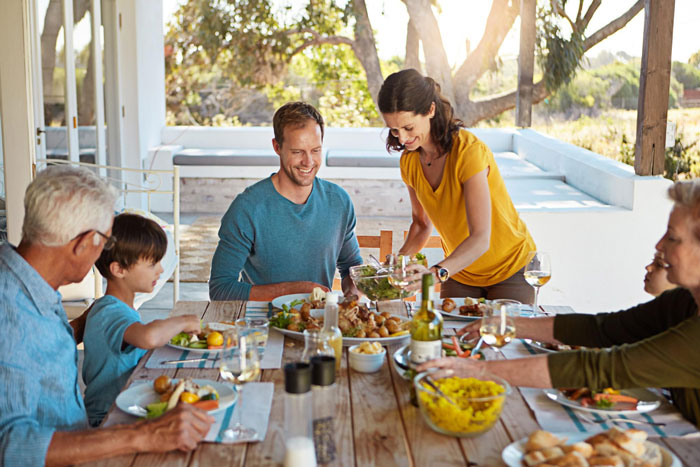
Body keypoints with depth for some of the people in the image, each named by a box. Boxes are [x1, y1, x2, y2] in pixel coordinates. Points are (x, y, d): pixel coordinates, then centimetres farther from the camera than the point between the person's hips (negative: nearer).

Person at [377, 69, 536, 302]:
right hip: (459, 269, 5)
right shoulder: (409, 160, -8)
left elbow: (481, 239, -35)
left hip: (510, 269, -5)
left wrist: (437, 272, -49)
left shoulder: (469, 151, -28)